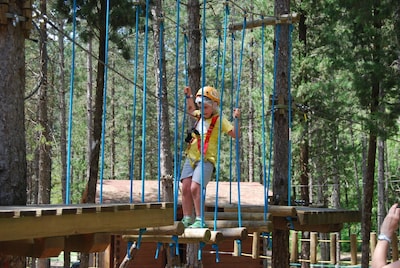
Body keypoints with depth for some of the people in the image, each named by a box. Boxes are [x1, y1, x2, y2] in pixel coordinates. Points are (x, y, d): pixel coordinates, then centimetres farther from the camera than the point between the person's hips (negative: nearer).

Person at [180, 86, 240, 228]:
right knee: (185, 188, 1)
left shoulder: (219, 119, -5)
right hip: (191, 157, 7)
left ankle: (200, 220, -13)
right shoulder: (200, 116, 15)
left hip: (206, 160, -7)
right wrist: (188, 96, 28)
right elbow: (191, 109, 38)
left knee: (195, 188, -19)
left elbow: (235, 134, -12)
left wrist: (236, 119, -24)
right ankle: (187, 219, 8)